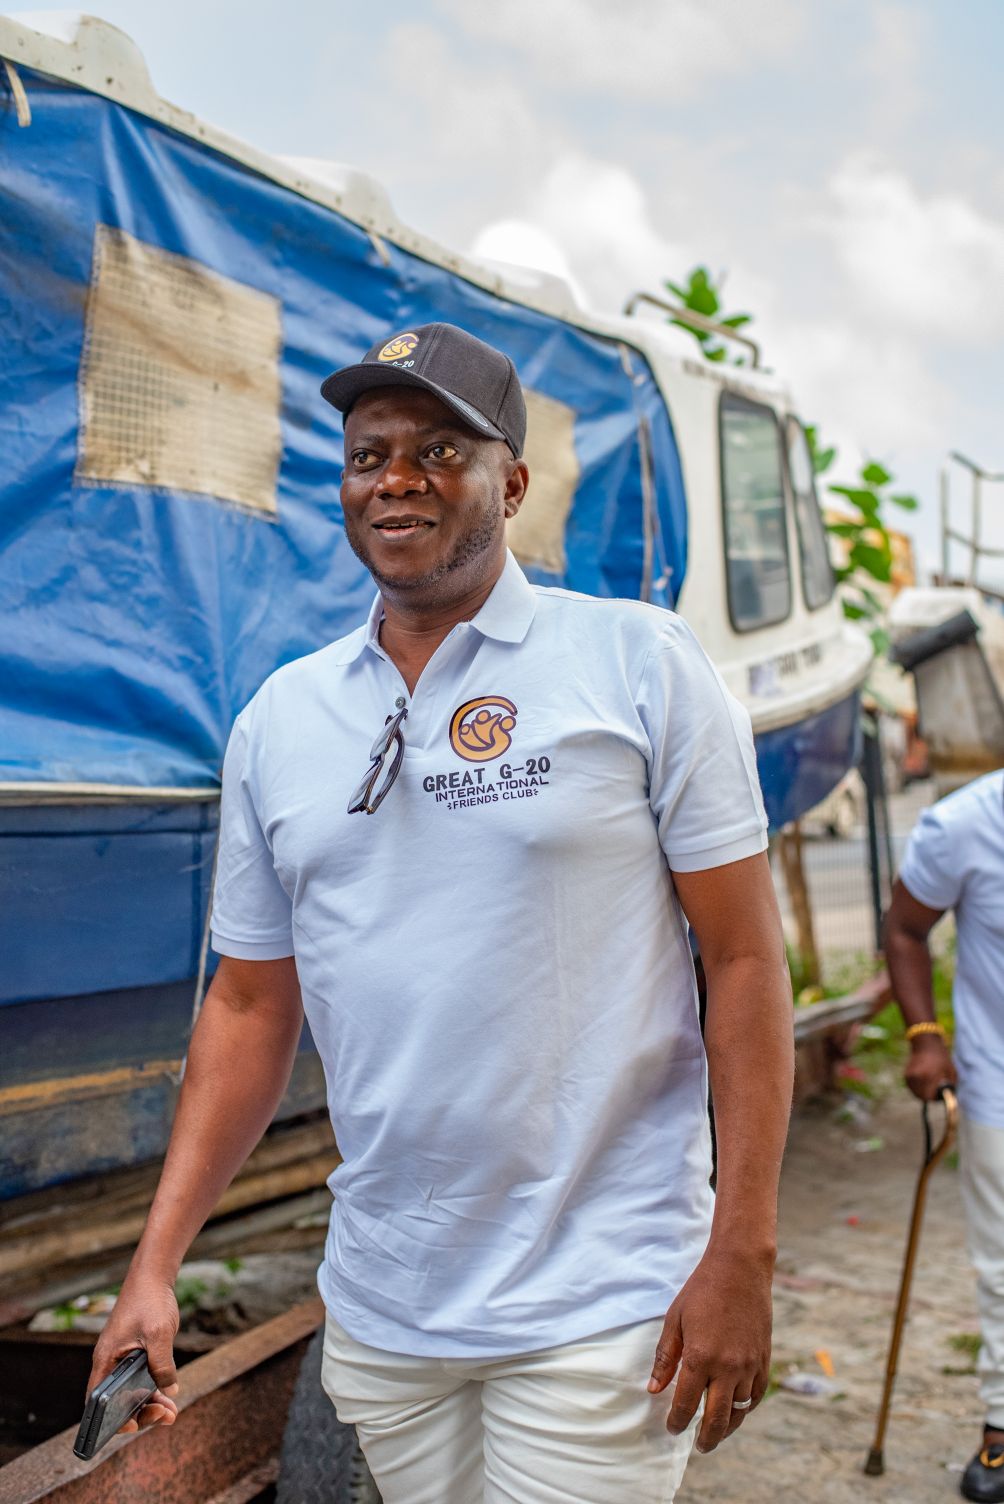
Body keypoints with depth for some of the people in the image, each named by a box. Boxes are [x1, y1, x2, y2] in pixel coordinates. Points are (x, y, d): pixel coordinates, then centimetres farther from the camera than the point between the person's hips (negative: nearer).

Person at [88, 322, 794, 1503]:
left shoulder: (641, 664, -6)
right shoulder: (277, 719, 5)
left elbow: (744, 960, -7)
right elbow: (251, 1007, 9)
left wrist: (742, 1253, -12)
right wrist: (156, 1264, 2)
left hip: (598, 1308, -4)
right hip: (377, 1310, 4)